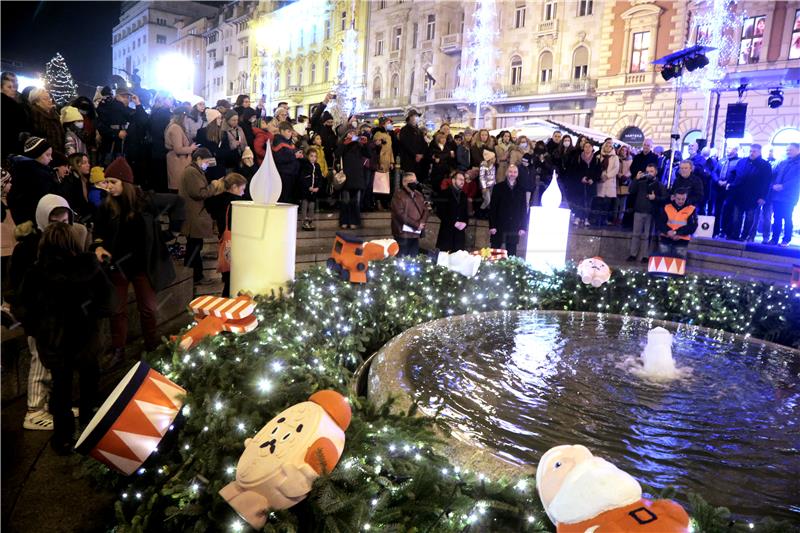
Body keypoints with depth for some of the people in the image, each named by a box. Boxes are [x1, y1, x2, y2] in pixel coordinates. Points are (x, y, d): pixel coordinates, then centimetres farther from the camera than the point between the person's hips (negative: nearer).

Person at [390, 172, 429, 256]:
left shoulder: (419, 195, 17)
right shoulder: (399, 194, -6)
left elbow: (425, 210, 15)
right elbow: (401, 214, -16)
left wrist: (422, 223, -6)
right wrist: (416, 225, -15)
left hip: (416, 234, 7)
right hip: (403, 233, -7)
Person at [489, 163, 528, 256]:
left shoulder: (521, 190, 9)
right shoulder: (498, 187, 3)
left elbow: (524, 209, 9)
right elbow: (492, 208, 0)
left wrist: (523, 227, 2)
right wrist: (492, 226, -7)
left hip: (514, 229, 2)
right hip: (499, 228, -1)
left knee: (511, 254, 3)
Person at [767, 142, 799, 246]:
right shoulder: (782, 163, 18)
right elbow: (773, 175, 13)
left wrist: (783, 186, -19)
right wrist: (774, 185, -4)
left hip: (789, 196, -5)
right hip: (777, 195, 5)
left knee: (787, 219, -2)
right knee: (777, 218, 6)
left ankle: (786, 240, 3)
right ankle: (774, 238, 9)